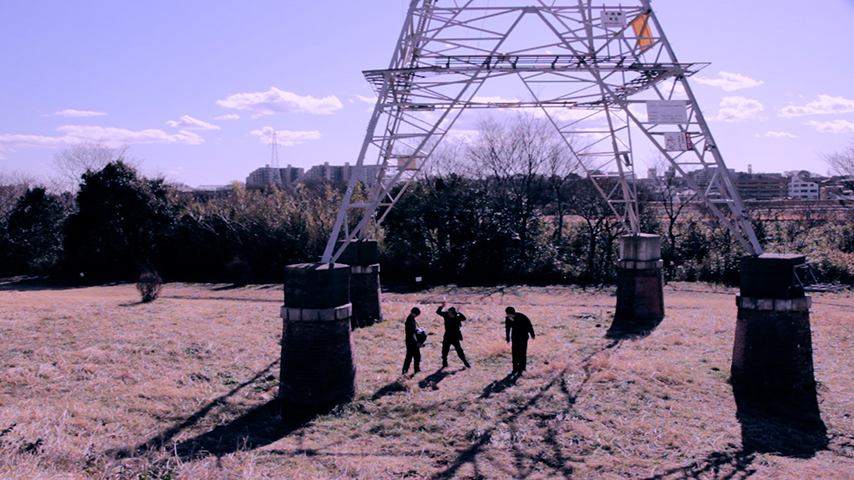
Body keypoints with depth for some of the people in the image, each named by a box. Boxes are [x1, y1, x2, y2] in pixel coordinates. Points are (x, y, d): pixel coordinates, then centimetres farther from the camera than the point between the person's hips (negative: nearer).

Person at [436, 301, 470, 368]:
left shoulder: (457, 318, -12)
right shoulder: (446, 315, -6)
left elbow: (464, 318, -28)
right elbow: (438, 312, -10)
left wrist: (458, 313, -40)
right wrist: (442, 306, -26)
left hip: (455, 338, -3)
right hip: (447, 337, 3)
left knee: (459, 351, 2)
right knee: (444, 351, 7)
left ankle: (466, 363, 15)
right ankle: (444, 363, 24)